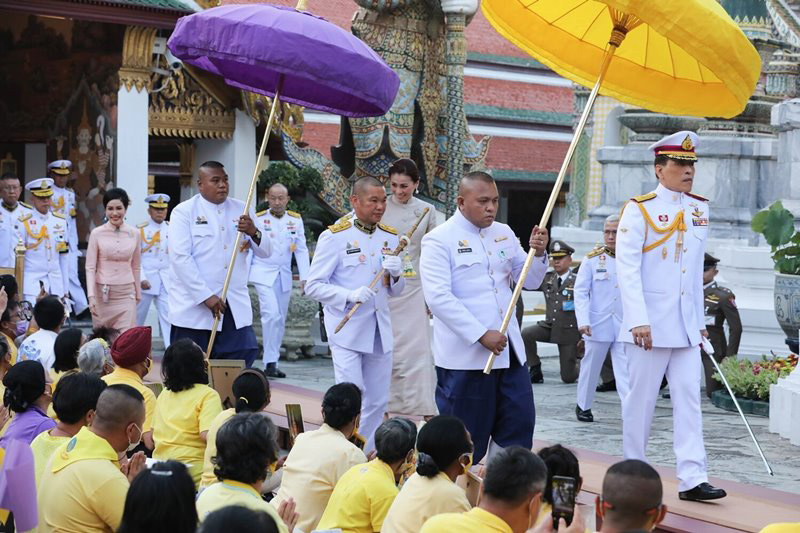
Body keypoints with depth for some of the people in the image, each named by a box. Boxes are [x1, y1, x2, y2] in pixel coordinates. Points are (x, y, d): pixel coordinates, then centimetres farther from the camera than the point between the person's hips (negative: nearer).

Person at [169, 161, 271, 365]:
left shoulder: (241, 210, 12)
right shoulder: (184, 211, -1)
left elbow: (265, 252, 9)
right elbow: (180, 258, -11)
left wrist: (253, 232, -14)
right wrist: (206, 296, -18)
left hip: (235, 306, 4)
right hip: (194, 306, -4)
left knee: (245, 355, -4)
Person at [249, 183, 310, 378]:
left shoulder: (296, 220, 7)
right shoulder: (258, 219, -3)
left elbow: (301, 250, 10)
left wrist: (304, 277, 3)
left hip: (284, 276, 5)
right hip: (263, 274, -4)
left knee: (280, 320, 7)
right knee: (271, 314, -20)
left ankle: (272, 363, 15)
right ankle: (270, 362, -16)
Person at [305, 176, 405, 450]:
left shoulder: (390, 237, 12)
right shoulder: (334, 236, -5)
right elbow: (313, 286, -8)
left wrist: (395, 274, -6)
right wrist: (350, 295, -22)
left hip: (380, 330, 6)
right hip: (347, 329, -6)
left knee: (378, 402, 9)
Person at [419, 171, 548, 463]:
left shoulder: (504, 233, 13)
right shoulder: (439, 240, -7)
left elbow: (529, 281, 16)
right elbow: (438, 297, -16)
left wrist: (538, 254, -6)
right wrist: (481, 335, -22)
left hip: (509, 351, 6)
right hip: (464, 357, -6)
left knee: (520, 422, 5)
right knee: (467, 437, 1)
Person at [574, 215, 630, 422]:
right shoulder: (592, 259, 0)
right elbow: (581, 292, -2)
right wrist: (583, 321, -12)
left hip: (624, 326, 0)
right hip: (598, 325, 0)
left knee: (626, 370, -7)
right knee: (591, 367, 13)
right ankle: (583, 405, 31)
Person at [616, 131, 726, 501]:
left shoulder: (700, 210, 11)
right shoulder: (639, 209, -7)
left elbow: (697, 270, 16)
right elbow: (627, 267, -14)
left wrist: (700, 320, 14)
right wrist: (638, 320, -21)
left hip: (686, 326, 5)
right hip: (650, 325, -5)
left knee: (689, 398, 0)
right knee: (641, 399, 3)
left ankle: (692, 479, -2)